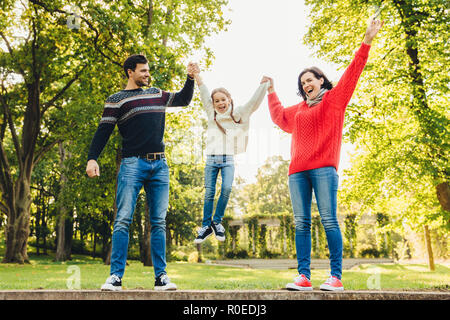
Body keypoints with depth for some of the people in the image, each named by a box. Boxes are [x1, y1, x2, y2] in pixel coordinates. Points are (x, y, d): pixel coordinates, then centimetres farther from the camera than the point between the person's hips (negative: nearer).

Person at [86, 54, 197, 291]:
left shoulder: (157, 94, 20)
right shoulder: (116, 100, 6)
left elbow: (183, 100, 34)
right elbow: (103, 130, -1)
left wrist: (190, 78, 21)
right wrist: (92, 158, -12)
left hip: (159, 165, 4)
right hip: (133, 164, -4)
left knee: (159, 222, 2)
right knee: (123, 220, -8)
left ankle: (161, 276, 6)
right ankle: (116, 276, -3)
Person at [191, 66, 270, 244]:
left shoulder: (238, 115, 8)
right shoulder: (211, 114, 12)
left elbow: (254, 102, 3)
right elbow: (204, 95, 7)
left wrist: (264, 83, -5)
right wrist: (197, 76, 0)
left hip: (228, 159, -1)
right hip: (211, 159, 1)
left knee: (226, 188, -19)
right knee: (209, 193, -2)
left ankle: (217, 221, -2)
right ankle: (206, 226, 9)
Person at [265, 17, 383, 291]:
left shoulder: (334, 98, 12)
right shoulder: (299, 109, 26)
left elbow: (352, 74, 3)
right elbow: (279, 116, 40)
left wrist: (366, 43, -4)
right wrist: (271, 93, 45)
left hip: (323, 167, -6)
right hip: (298, 170, 6)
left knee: (329, 220, -10)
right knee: (301, 223, -1)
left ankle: (336, 276, -8)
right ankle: (304, 276, 0)